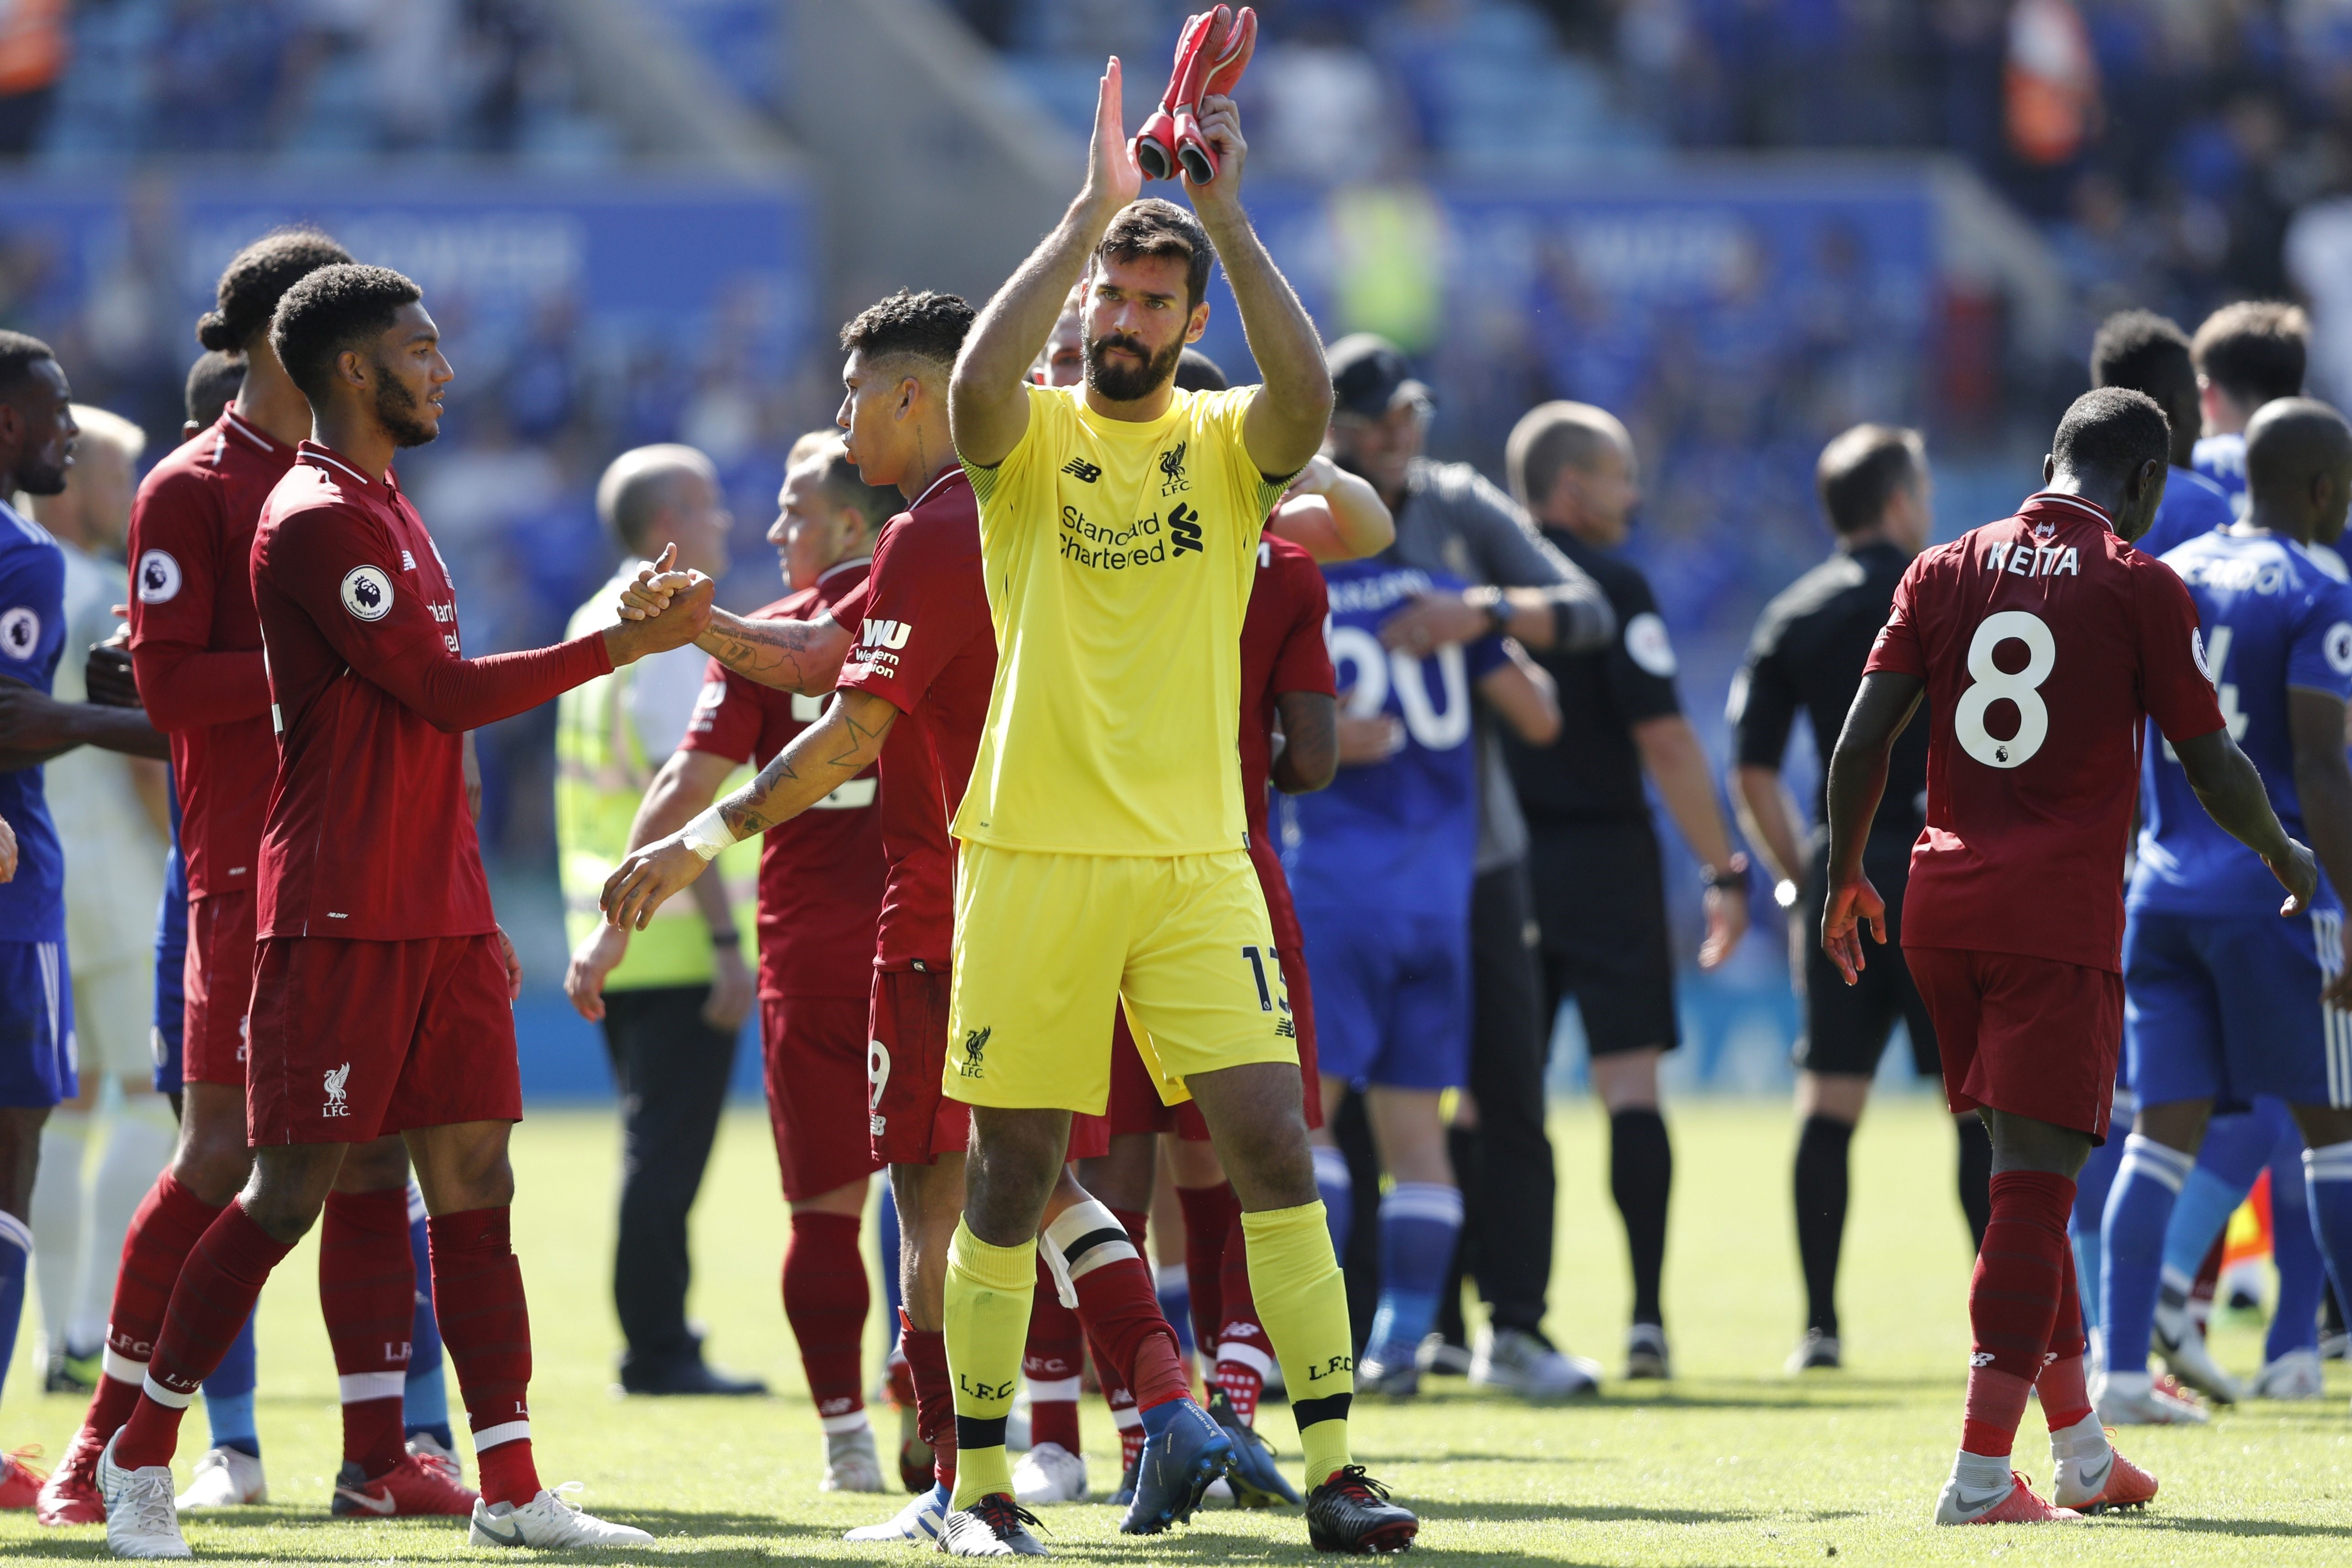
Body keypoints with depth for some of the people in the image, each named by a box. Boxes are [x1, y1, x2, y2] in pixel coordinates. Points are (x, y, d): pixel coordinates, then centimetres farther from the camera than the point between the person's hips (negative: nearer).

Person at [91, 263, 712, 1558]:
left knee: (474, 1183, 3)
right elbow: (444, 692, -16)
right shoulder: (319, 519, -12)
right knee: (292, 1190, -7)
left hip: (436, 914, 9)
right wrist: (619, 646, -13)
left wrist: (474, 914, 23)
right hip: (341, 916, -9)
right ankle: (140, 1457, 4)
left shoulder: (387, 513, 19)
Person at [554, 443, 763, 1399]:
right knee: (668, 1150, -6)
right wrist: (728, 944, -21)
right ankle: (657, 1348, -5)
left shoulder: (594, 623, 15)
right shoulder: (670, 636, -14)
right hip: (678, 942, -9)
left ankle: (658, 1344, 17)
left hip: (614, 947, 9)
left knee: (658, 1144, 14)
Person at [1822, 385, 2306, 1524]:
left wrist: (1845, 878, 17)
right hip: (2061, 917, -5)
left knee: (2030, 1181, 16)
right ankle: (1982, 1475, -12)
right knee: (2036, 1186, -5)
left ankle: (2081, 1450, 22)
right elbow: (2214, 768, 1)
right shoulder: (2140, 588, -2)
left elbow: (1862, 739, 5)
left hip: (1943, 908, 5)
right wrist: (2284, 855, 19)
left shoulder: (1945, 570, 10)